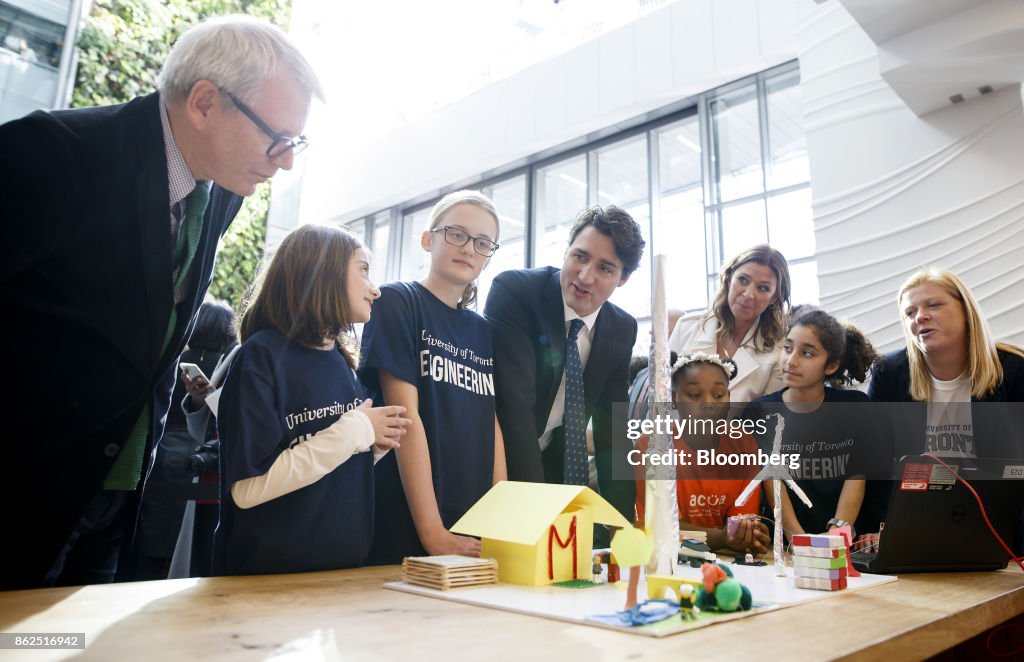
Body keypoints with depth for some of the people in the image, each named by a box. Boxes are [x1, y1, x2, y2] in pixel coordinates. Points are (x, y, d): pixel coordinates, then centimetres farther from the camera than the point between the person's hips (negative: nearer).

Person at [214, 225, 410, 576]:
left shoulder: (342, 363, 5)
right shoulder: (262, 356, -14)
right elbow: (247, 488, -21)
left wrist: (376, 444, -6)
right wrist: (354, 432, -20)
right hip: (267, 574, -6)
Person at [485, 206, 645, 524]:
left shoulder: (623, 329, -4)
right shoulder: (513, 290, -21)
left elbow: (612, 426, -2)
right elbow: (513, 402, -28)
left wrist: (620, 520, -10)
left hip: (557, 465, 5)